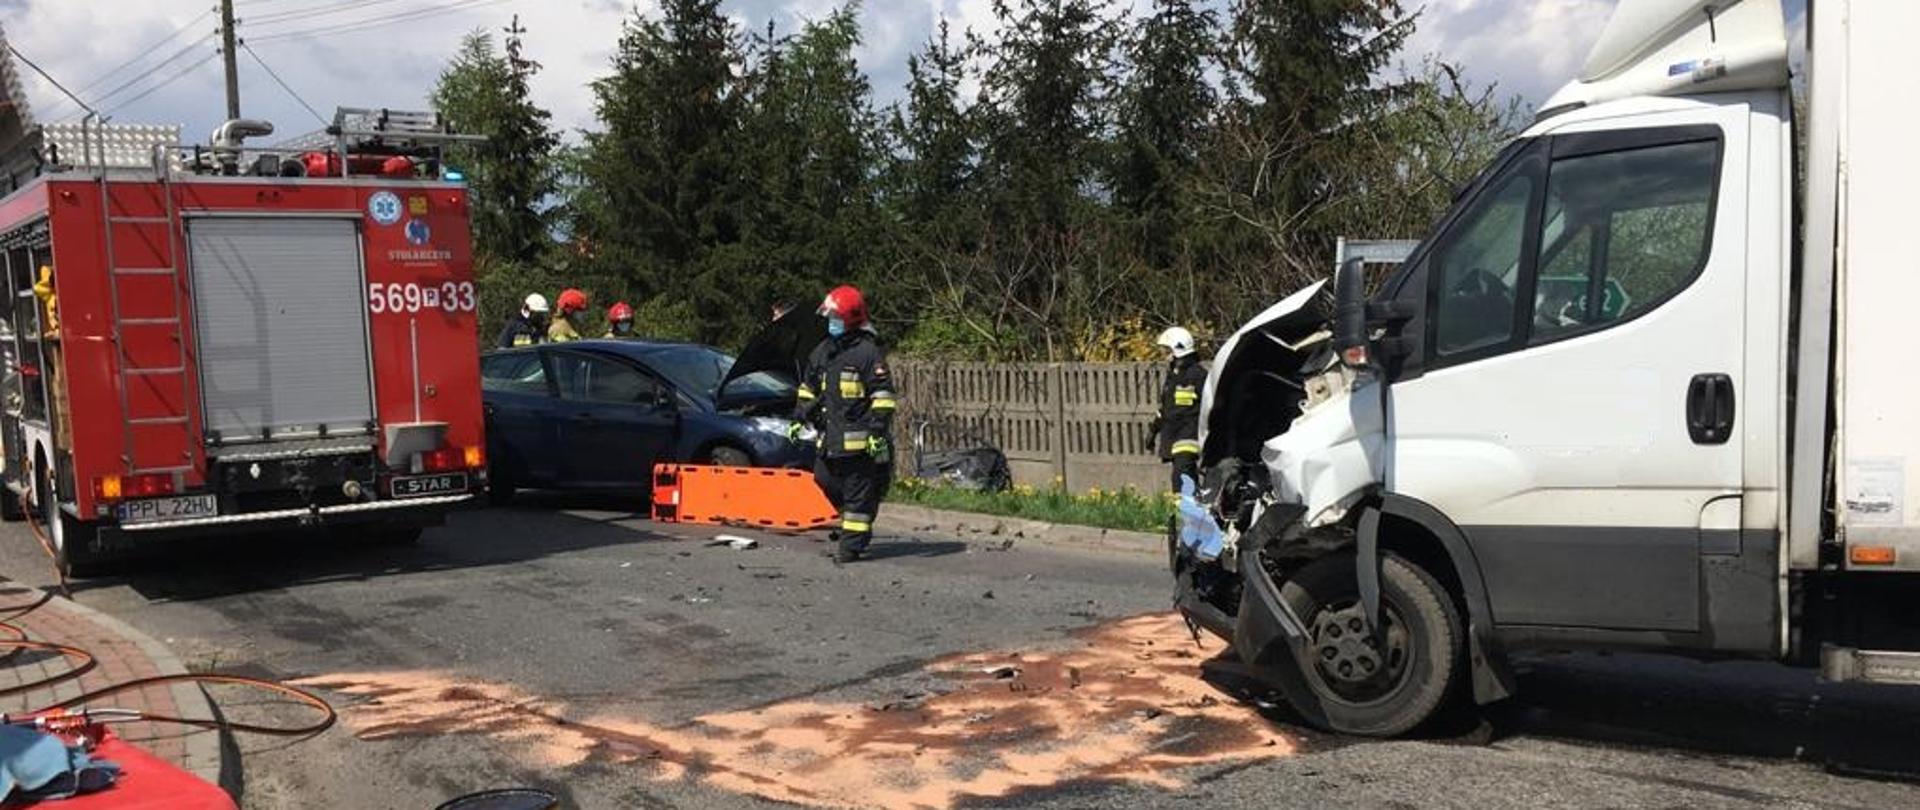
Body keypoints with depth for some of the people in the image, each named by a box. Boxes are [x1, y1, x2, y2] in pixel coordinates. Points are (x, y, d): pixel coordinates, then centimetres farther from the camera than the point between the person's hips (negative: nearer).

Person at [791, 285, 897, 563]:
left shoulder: (868, 351, -9)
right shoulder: (822, 352, 14)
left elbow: (883, 394, -12)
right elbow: (808, 387, 26)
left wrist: (878, 429, -18)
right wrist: (799, 418, 21)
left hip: (858, 438, -8)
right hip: (828, 436, 8)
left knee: (858, 492, -1)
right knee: (826, 480, 15)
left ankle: (852, 542, 3)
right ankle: (852, 526, 34)